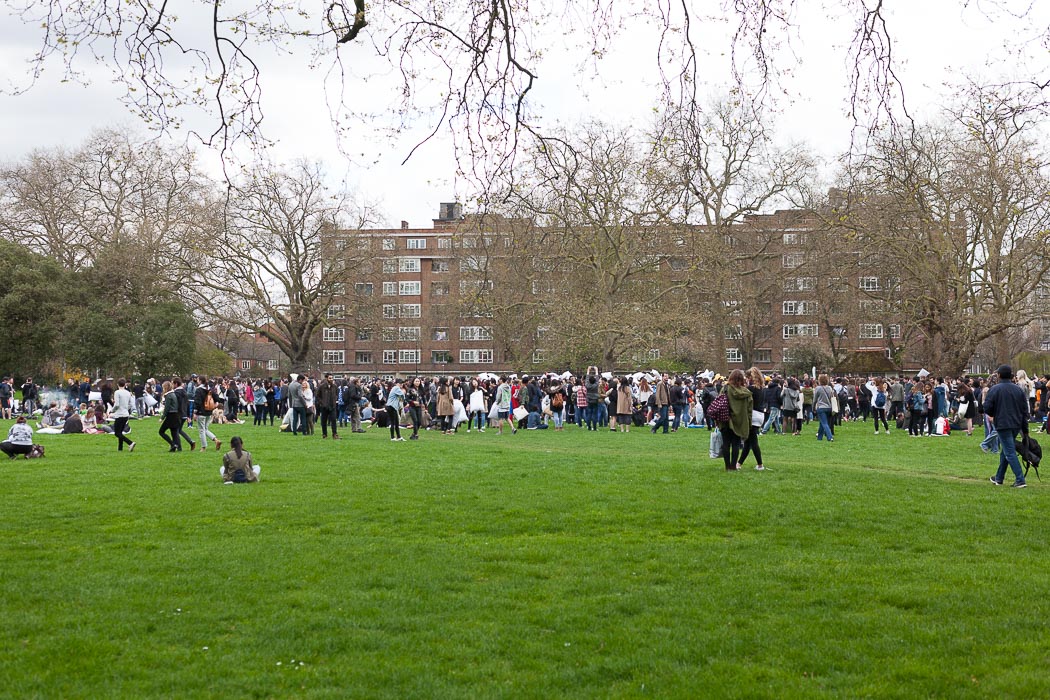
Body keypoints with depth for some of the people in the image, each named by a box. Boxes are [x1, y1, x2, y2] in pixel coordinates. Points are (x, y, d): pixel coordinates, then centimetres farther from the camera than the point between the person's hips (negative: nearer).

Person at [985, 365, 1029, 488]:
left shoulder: (994, 389, -9)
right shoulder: (1019, 390, 8)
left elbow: (987, 408, -11)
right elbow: (1025, 410, 10)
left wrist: (993, 415, 13)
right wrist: (1025, 429, 14)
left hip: (1003, 425, -6)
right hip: (1017, 425, 6)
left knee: (1010, 452, -6)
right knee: (1005, 451, 18)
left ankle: (1020, 480, -14)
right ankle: (999, 478, 28)